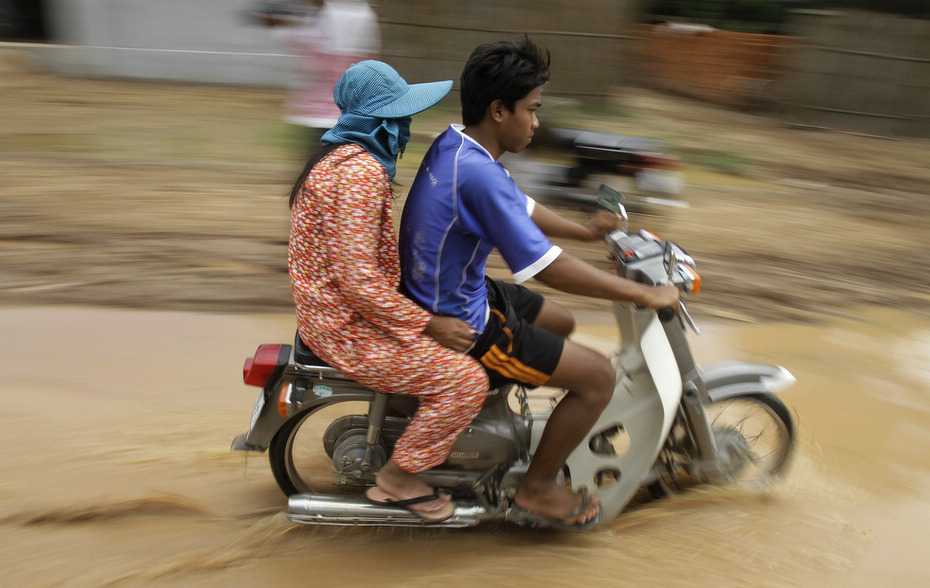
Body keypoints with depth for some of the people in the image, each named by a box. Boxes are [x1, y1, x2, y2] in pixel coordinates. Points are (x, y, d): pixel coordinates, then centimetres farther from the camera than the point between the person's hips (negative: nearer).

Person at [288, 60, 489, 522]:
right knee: (466, 381, -14)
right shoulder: (360, 172, -23)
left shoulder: (343, 157, 11)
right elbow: (359, 280, -28)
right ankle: (396, 479, 4)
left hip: (337, 307, 11)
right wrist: (429, 324, -19)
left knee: (455, 328, 21)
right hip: (347, 328, -11)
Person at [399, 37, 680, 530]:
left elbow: (519, 208, 17)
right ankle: (536, 489, 13)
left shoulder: (453, 144, 3)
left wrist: (584, 230, 22)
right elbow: (548, 268, -28)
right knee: (598, 376, -5)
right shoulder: (478, 174, -29)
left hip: (441, 294, 10)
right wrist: (643, 294, -19)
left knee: (561, 324, 27)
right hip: (457, 325, -10)